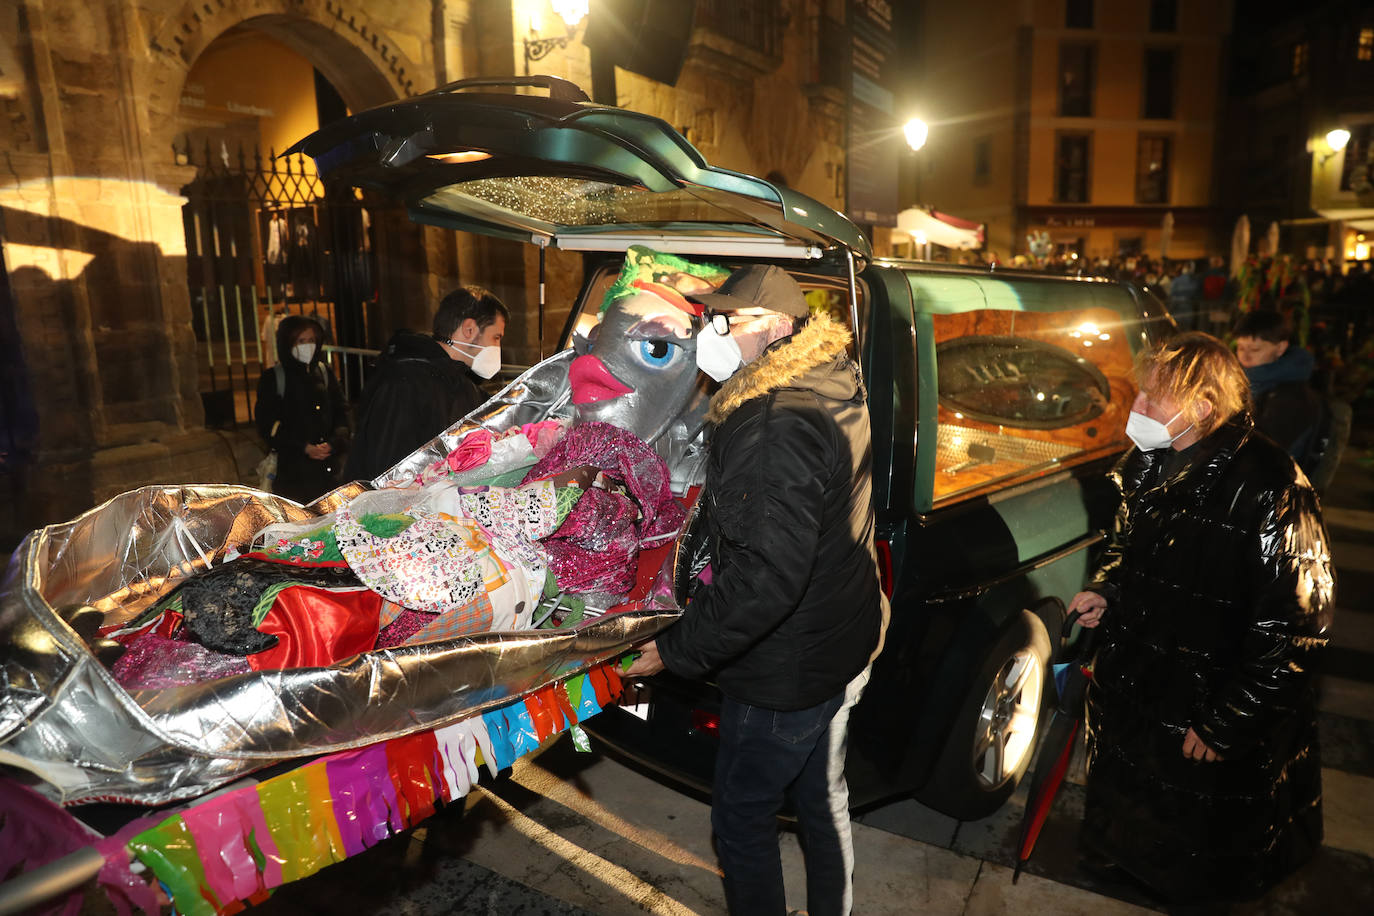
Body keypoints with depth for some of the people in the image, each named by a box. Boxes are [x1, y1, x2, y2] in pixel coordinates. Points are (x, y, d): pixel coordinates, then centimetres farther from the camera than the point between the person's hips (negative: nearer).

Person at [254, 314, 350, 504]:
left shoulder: (324, 372, 11)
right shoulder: (273, 378, 0)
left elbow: (341, 412, 10)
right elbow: (267, 426, -3)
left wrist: (333, 443, -8)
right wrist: (303, 448, -12)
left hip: (330, 465, 3)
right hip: (292, 469, -3)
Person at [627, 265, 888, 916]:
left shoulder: (776, 429, -30)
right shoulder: (834, 388, 1)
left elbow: (767, 577, -33)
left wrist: (676, 649, -23)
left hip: (787, 675, -10)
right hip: (846, 648, 10)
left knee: (740, 820, 12)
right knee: (822, 800, 28)